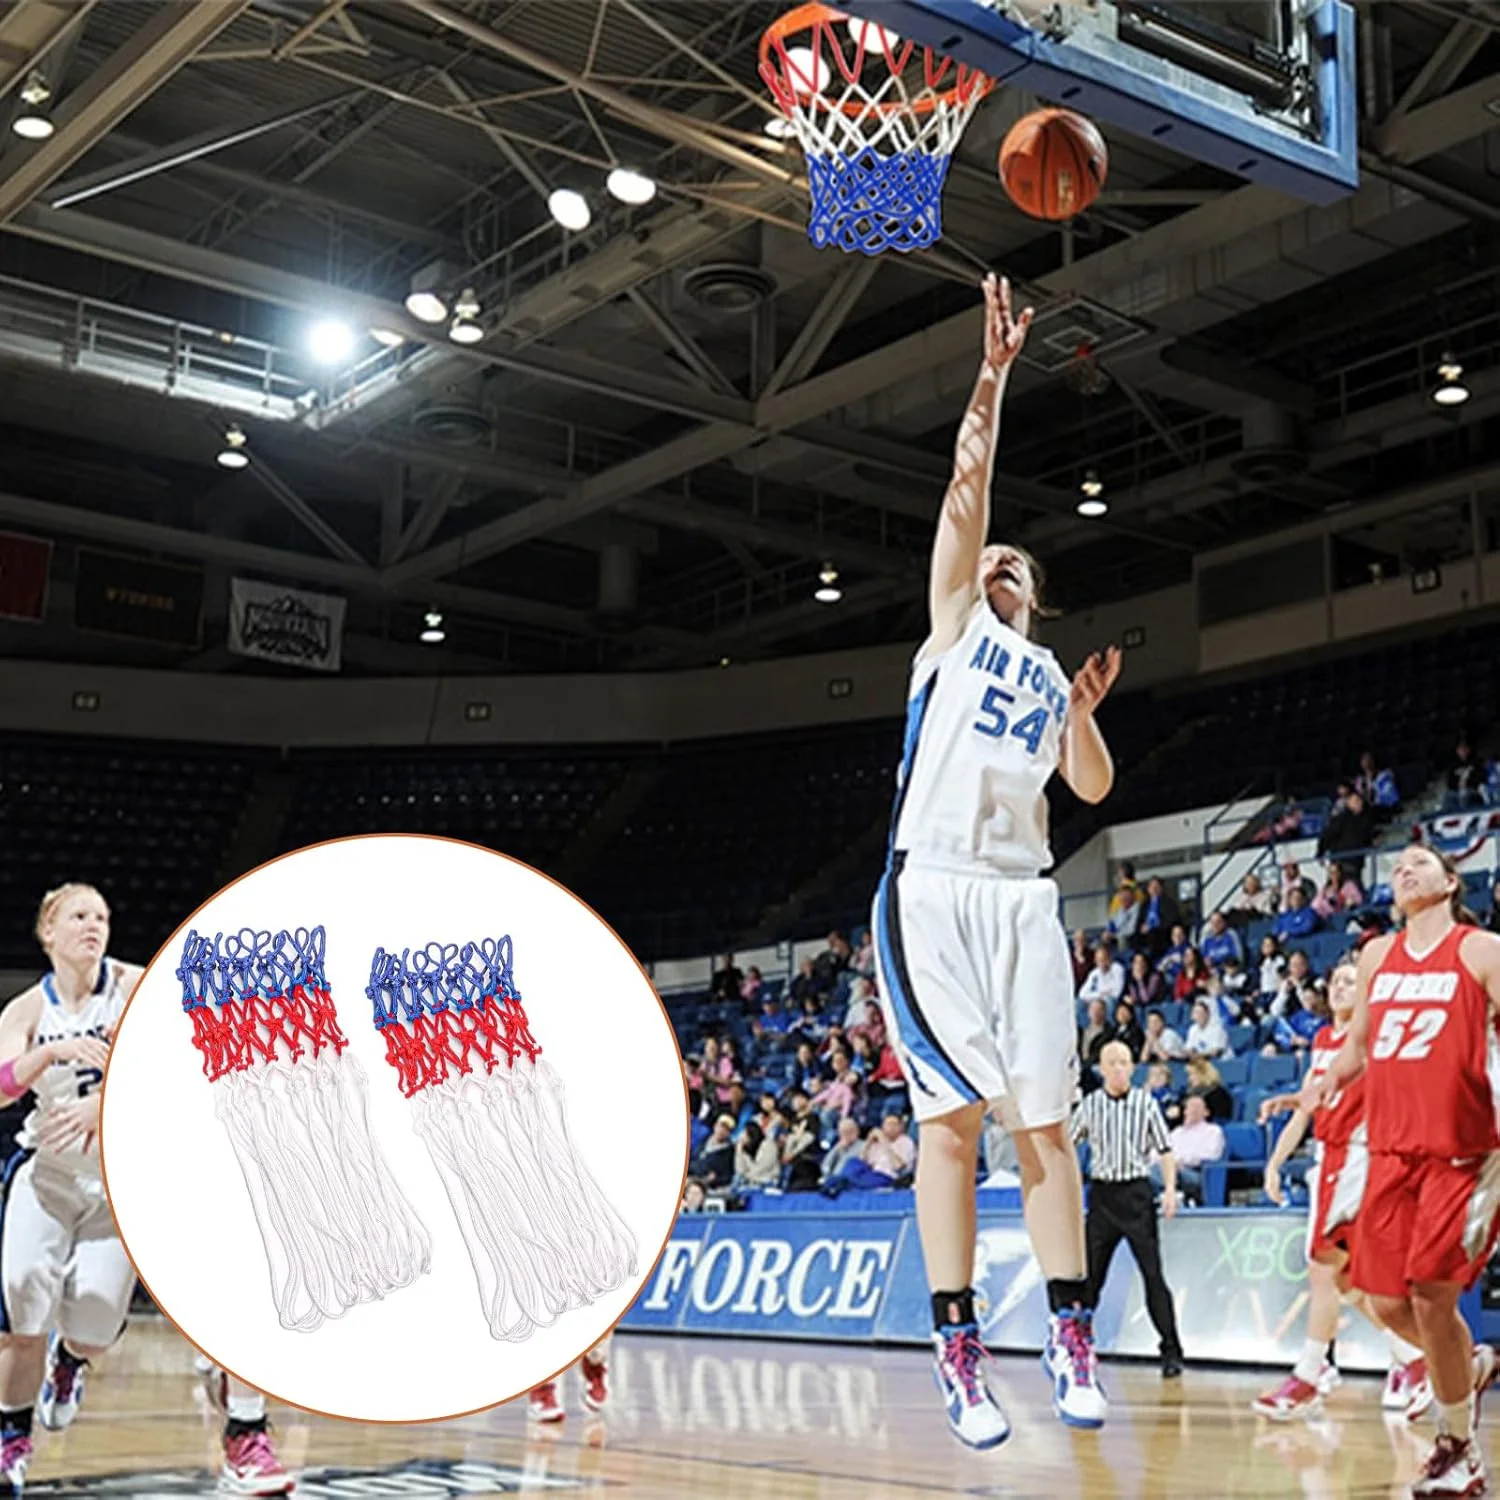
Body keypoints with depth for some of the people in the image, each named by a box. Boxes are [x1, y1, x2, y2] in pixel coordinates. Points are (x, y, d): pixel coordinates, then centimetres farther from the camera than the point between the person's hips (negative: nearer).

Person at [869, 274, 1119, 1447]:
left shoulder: (1049, 677, 26)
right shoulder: (955, 627, 13)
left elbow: (1093, 789, 20)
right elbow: (968, 487, 4)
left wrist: (1086, 709, 5)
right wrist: (995, 369, 1)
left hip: (1022, 900, 4)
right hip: (934, 893, -4)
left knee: (1044, 1119, 0)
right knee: (953, 1118, -8)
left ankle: (1072, 1339, 4)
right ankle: (959, 1352, -6)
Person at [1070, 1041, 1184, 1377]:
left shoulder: (1145, 1103, 2)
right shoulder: (1089, 1105, 6)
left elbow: (1164, 1149, 4)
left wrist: (1170, 1189, -6)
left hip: (1137, 1192, -2)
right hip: (1102, 1194, 2)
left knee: (1153, 1275, -5)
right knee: (1090, 1276, 5)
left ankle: (1171, 1351, -1)